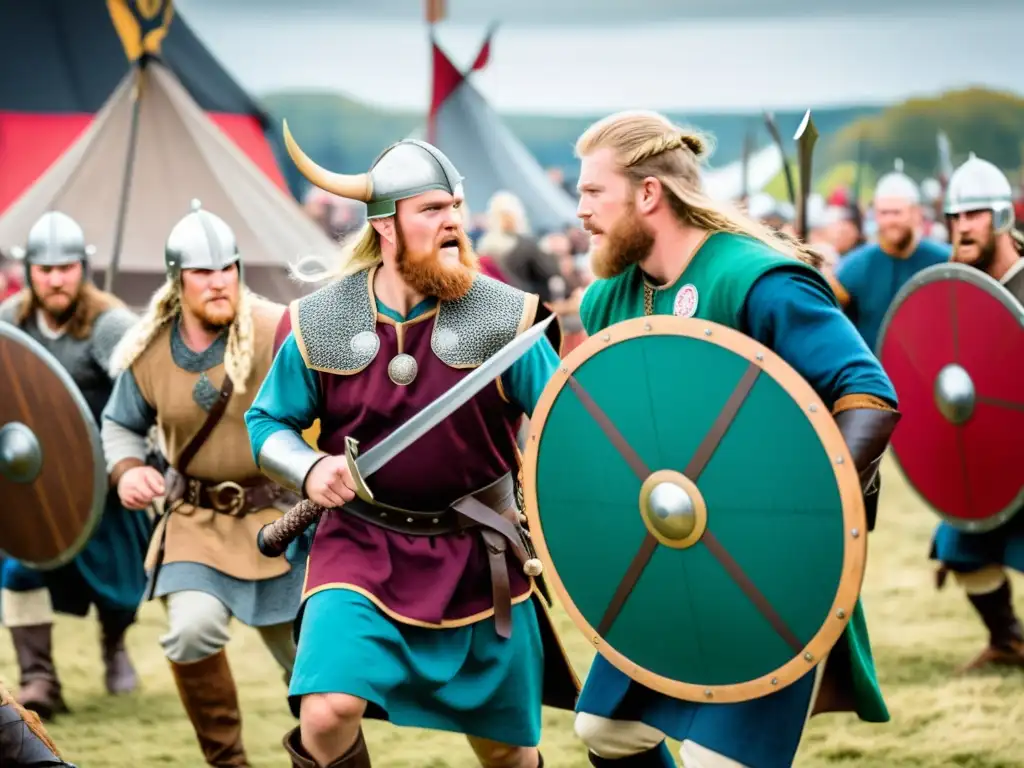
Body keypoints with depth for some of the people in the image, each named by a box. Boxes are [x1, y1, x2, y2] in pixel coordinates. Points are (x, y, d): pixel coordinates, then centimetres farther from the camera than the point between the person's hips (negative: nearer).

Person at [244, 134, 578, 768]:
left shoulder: (503, 318, -9)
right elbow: (268, 424, 6)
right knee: (329, 712, -23)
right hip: (363, 547, -1)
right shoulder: (321, 325, -6)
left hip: (478, 550, 1)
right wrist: (309, 470, -14)